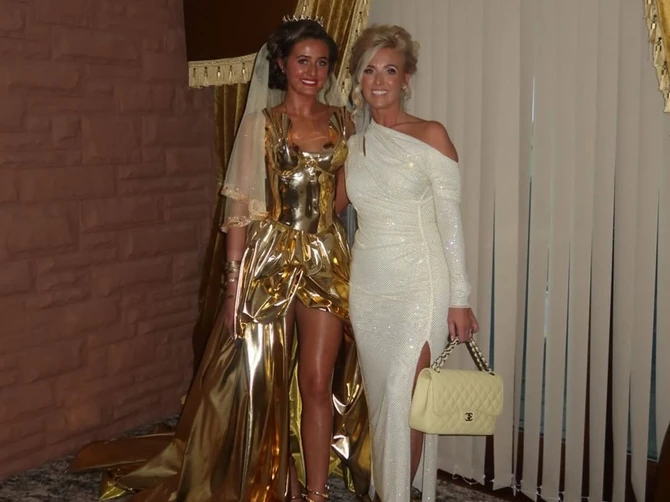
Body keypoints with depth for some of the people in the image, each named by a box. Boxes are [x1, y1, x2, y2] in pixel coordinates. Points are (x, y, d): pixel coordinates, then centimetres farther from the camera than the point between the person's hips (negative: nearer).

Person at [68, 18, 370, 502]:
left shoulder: (341, 121, 8)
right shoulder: (261, 122, -1)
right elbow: (241, 205, -5)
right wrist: (235, 282, -9)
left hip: (326, 261, 2)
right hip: (270, 259, -2)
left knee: (318, 384, 2)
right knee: (268, 381, 7)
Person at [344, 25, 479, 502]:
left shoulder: (431, 135, -4)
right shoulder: (352, 143, 9)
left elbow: (451, 222, -6)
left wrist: (459, 298, -9)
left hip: (419, 285, -4)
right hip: (367, 285, 5)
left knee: (404, 398, -8)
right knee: (380, 398, 11)